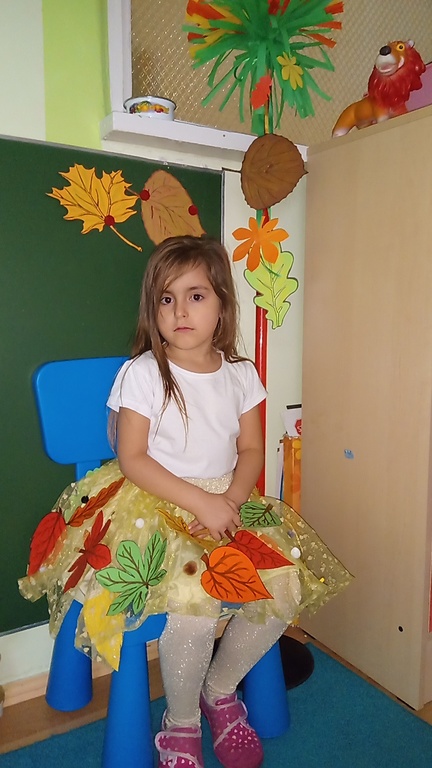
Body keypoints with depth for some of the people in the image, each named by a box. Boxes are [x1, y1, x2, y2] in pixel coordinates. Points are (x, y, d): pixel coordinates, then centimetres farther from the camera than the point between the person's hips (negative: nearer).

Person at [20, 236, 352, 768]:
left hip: (228, 502, 5)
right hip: (156, 505, -4)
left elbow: (251, 450, 7)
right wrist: (200, 502, -20)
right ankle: (180, 723, 9)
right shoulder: (142, 373, -9)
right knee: (194, 606, -26)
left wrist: (232, 500, -13)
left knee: (286, 590, -11)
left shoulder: (239, 374, 3)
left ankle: (220, 689, 18)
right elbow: (132, 458, -12)